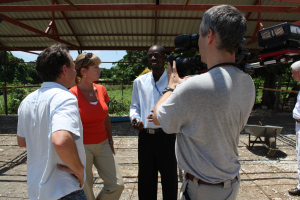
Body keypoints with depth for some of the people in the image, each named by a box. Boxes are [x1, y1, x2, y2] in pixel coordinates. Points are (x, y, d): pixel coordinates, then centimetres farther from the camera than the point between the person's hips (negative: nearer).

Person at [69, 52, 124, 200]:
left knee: (117, 185, 3)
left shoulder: (101, 90, 4)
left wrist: (110, 141, 14)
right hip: (82, 147, -5)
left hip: (103, 145, 5)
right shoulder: (73, 94, -12)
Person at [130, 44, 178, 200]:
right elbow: (134, 106, 13)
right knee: (145, 177, 18)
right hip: (145, 135, 3)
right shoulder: (140, 81, 7)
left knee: (169, 176, 14)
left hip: (166, 134, -3)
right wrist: (135, 119, -7)